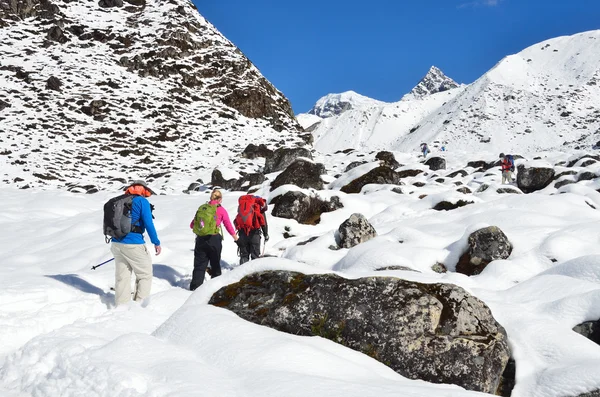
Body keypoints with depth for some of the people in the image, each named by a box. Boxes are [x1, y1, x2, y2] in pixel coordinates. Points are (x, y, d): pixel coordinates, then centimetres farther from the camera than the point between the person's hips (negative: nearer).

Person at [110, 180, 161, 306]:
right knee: (145, 275, 5)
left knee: (122, 277, 12)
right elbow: (148, 224, -12)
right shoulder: (142, 201, -5)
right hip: (133, 244, -7)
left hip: (116, 244, 7)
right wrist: (156, 242, -4)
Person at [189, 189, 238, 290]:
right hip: (214, 239, -3)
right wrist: (234, 235, 21)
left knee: (199, 265, 8)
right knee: (215, 264, 12)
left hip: (200, 239, 3)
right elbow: (228, 225, 3)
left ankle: (195, 287, 3)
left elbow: (192, 225, 10)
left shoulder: (201, 208, 6)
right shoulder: (221, 210, -4)